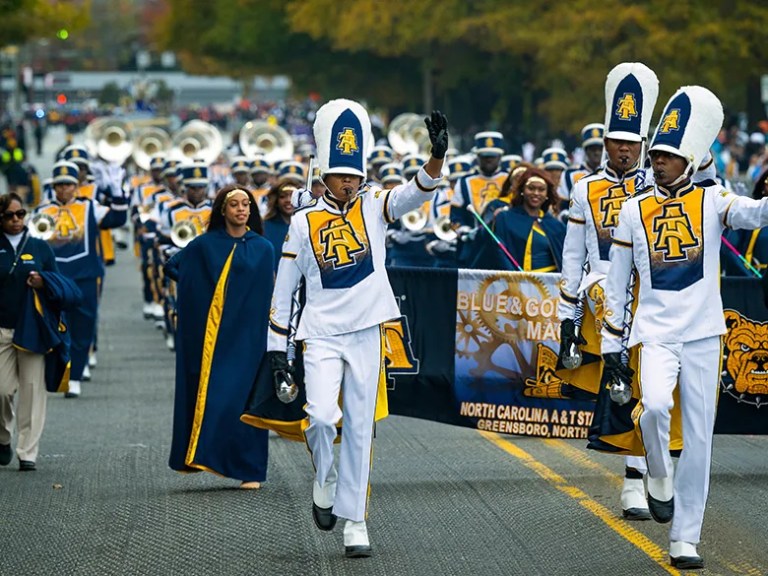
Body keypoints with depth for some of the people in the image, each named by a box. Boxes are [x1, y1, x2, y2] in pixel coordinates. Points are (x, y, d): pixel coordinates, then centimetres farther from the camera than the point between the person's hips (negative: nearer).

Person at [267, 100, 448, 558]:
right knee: (322, 416, -19)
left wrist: (437, 157, -34)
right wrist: (277, 347, 4)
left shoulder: (374, 207, 3)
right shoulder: (304, 222, 2)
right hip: (321, 335, -1)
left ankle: (355, 521, 12)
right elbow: (284, 289, 6)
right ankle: (325, 478, 12)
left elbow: (415, 193, -15)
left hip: (366, 334, 1)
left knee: (360, 428, 4)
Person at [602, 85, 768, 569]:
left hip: (703, 334, 0)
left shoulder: (711, 201, 2)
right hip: (655, 333, 0)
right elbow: (617, 281, 10)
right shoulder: (635, 211, 6)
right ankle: (660, 478, 4)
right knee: (655, 405, -27)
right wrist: (612, 342, 8)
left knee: (699, 435, 1)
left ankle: (686, 538, 9)